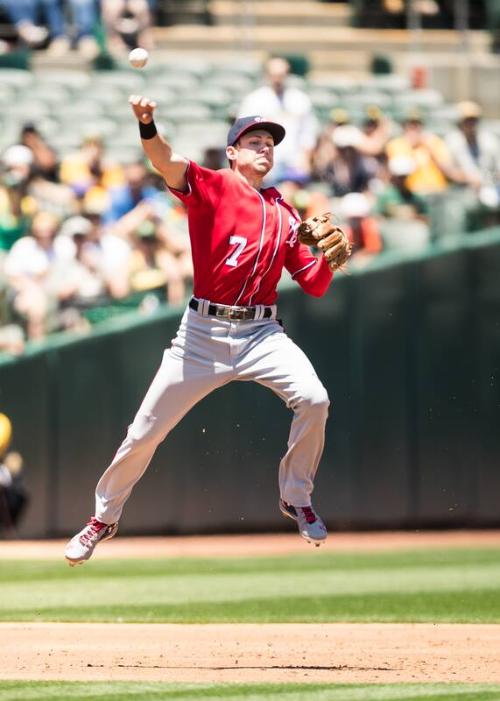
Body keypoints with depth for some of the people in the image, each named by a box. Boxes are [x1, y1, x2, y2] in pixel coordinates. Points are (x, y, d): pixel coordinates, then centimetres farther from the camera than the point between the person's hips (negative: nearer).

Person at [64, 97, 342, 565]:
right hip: (203, 331, -3)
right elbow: (167, 163, -22)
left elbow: (315, 285, 12)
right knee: (146, 430, 0)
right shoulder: (210, 187, 0)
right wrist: (147, 127, -43)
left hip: (261, 333, 3)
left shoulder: (284, 215, 12)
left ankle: (296, 498, 2)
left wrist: (330, 256, -10)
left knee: (313, 399, -21)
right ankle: (104, 517, 23)